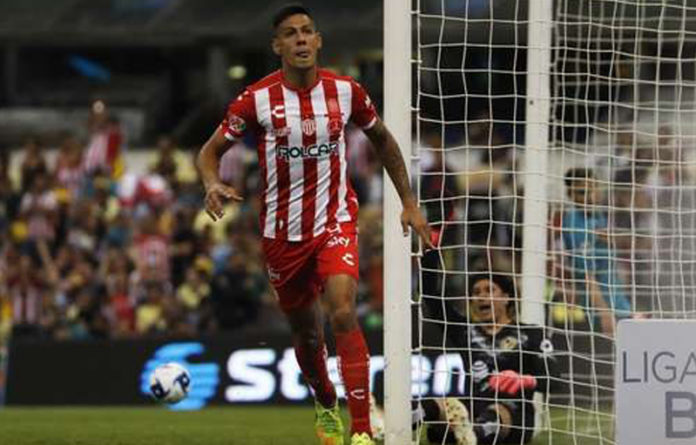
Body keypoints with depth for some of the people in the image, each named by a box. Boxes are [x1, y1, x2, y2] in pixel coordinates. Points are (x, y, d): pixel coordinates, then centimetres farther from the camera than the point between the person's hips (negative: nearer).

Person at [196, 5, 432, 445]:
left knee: (343, 313, -23)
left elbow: (383, 139, 13)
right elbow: (211, 150, 0)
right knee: (307, 332, 12)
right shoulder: (257, 100, -10)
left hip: (336, 223, -1)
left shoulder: (346, 91, -5)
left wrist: (409, 202, 11)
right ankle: (327, 407, 42)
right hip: (283, 232, 1)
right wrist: (213, 185, -23)